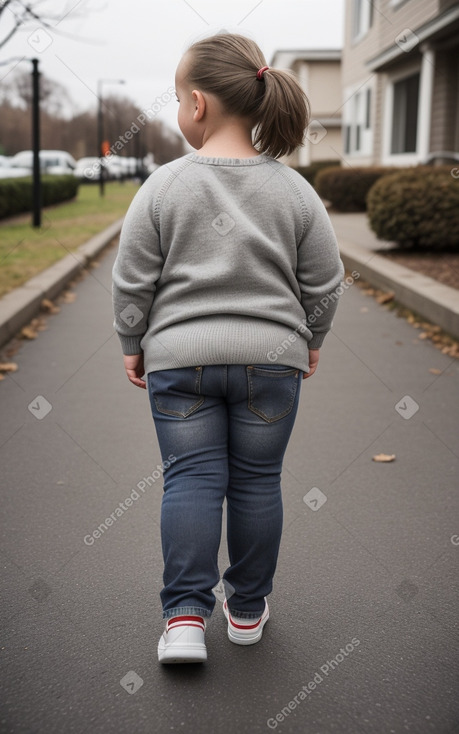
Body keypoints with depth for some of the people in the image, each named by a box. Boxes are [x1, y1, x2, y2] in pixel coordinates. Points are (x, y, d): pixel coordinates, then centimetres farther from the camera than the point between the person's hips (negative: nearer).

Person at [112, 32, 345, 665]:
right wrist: (309, 340, 19)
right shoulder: (295, 190, -1)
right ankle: (247, 610, 24)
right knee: (257, 481, 11)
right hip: (271, 359, 2)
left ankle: (186, 615, 2)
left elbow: (133, 282, -3)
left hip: (179, 357, -1)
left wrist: (132, 345, 11)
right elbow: (323, 282, 4)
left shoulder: (163, 186, -6)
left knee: (191, 478, 6)